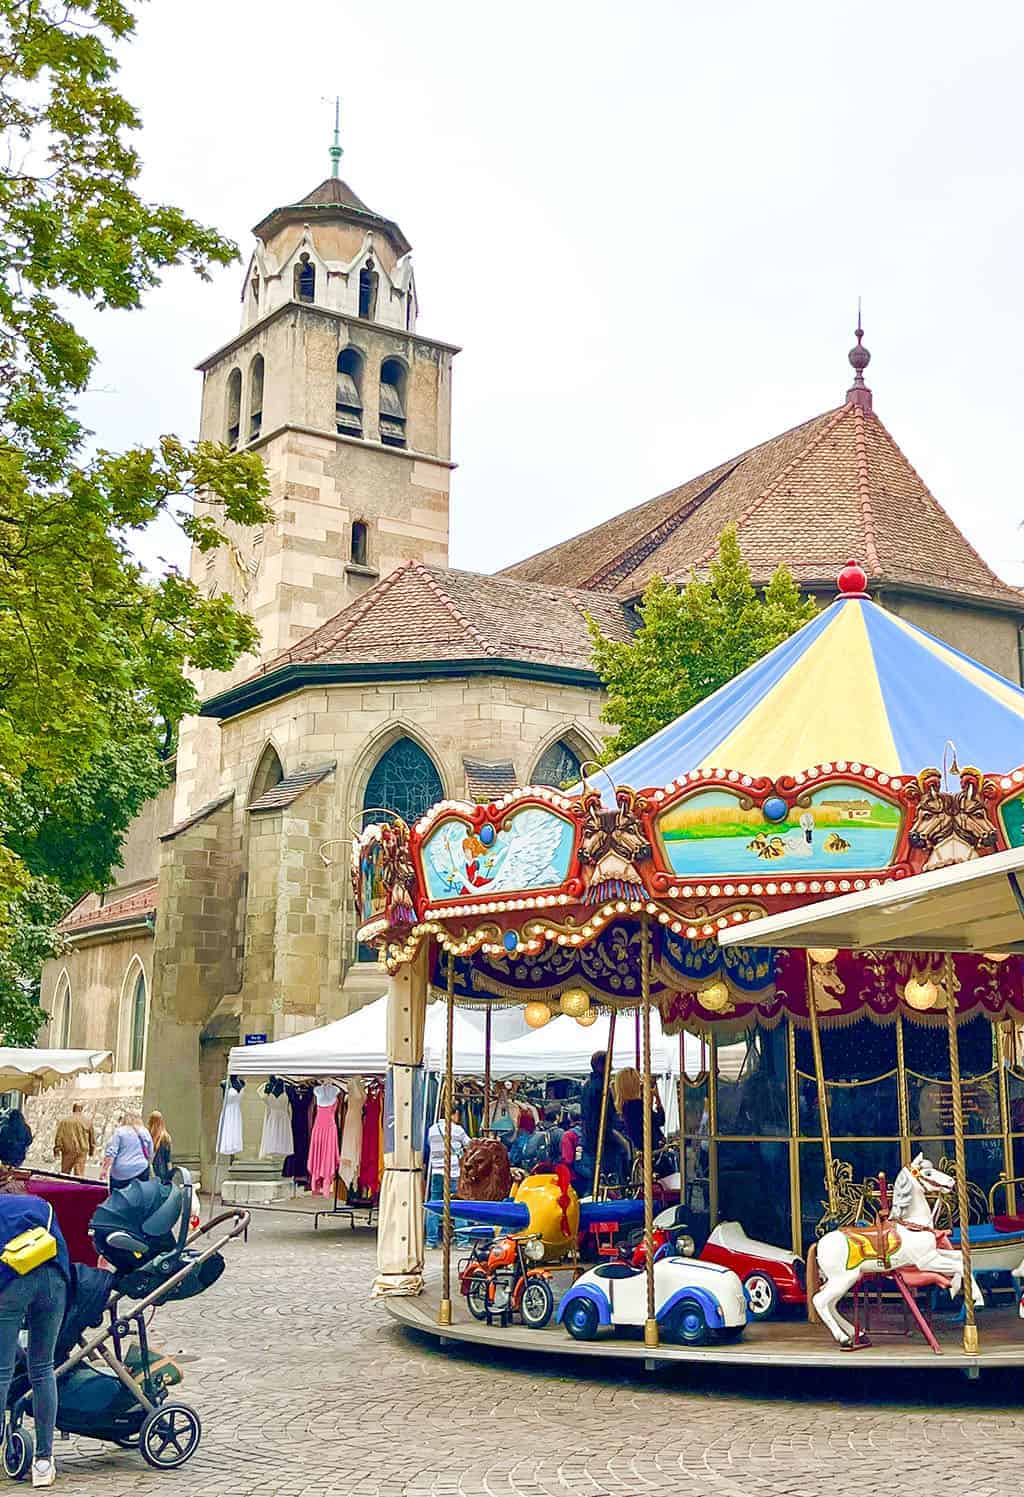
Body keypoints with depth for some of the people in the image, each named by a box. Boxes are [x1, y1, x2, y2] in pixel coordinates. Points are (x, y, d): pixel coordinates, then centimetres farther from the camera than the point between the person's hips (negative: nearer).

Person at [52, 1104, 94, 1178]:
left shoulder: (64, 1121, -2)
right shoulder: (87, 1122, 3)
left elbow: (59, 1137, -4)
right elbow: (92, 1139, 9)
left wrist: (56, 1150, 3)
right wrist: (91, 1152, 20)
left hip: (68, 1151, -1)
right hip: (82, 1152, 1)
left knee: (64, 1174, 12)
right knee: (79, 1174, 1)